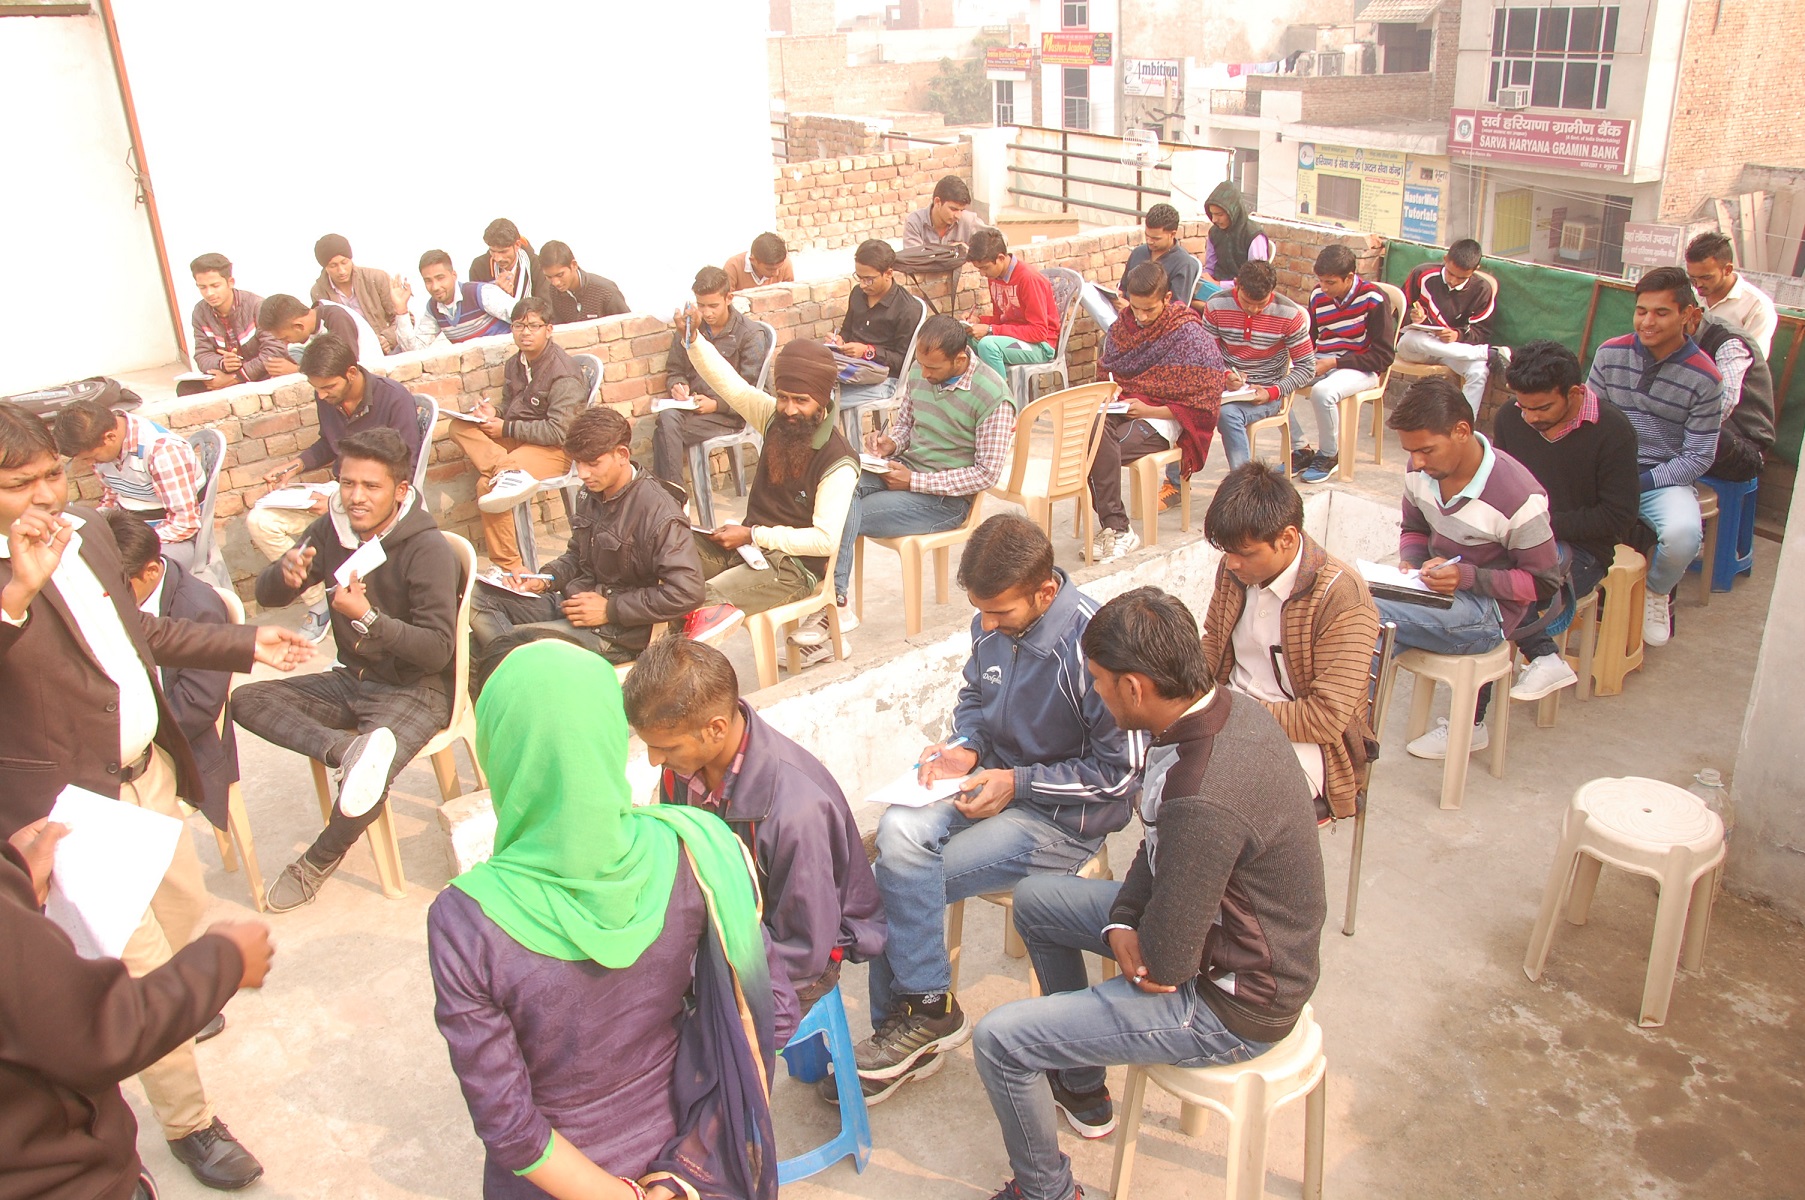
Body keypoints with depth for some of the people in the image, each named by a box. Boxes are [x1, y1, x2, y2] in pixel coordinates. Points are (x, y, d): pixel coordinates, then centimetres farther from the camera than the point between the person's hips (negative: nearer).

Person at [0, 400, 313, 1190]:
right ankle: (187, 1121, 21)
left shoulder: (88, 531, 2)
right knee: (145, 965, 1)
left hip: (148, 771, 8)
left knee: (186, 909, 26)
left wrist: (244, 645, 20)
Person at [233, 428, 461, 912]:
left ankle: (321, 858, 2)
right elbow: (266, 596, 5)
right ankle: (348, 749, -36)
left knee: (367, 784, -30)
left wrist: (367, 618, -33)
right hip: (351, 681, 7)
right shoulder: (333, 531, 0)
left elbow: (437, 650, -22)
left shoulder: (429, 550, -18)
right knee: (245, 700, -13)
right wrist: (285, 573, -19)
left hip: (416, 690, -7)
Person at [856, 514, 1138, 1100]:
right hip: (993, 783, 7)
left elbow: (1120, 772, -16)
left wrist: (1019, 783, -18)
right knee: (899, 830, -22)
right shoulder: (990, 623, -3)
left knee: (899, 880, -17)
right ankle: (906, 1033, -7)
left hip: (1063, 819, -6)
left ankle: (926, 1013, 9)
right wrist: (964, 747, -4)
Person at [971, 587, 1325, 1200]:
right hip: (1226, 933, 9)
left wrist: (1133, 947, -5)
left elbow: (1164, 964, -27)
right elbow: (1160, 846, 6)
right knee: (1035, 900, 20)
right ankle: (1080, 1085, 37)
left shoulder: (1205, 800, -37)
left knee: (998, 1039, -11)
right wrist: (1121, 919, -8)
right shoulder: (1226, 708, -8)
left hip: (1232, 1006, -9)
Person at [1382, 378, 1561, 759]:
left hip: (1488, 610, -7)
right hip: (1437, 586, 7)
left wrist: (1467, 578, -24)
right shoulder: (1421, 471, -2)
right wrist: (1410, 561, -7)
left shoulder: (1519, 495, -19)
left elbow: (1543, 583, -10)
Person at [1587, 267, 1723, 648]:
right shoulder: (1610, 354, 0)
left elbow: (1698, 457, -5)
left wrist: (1641, 482, -18)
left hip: (1665, 480, -2)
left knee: (1683, 534, -34)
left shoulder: (1704, 377, -7)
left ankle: (1657, 591, 5)